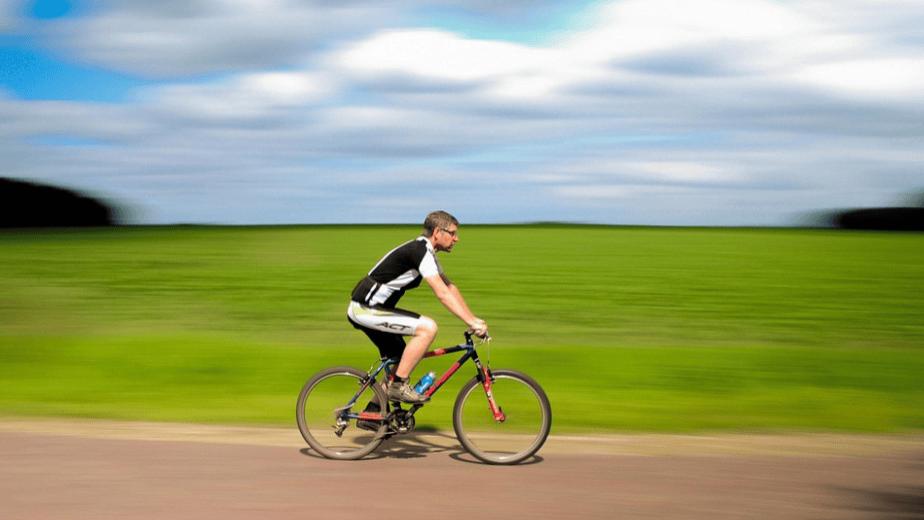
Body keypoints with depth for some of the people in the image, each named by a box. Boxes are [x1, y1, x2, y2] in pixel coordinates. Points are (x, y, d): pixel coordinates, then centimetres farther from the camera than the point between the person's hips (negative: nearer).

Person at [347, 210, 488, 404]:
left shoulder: (425, 251, 13)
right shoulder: (420, 251, -18)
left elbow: (450, 287, 15)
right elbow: (442, 294, -26)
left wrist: (474, 319, 8)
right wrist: (471, 322, -27)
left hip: (371, 308, 10)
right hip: (366, 310, -10)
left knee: (397, 361, 18)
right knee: (428, 327, -20)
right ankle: (399, 386, -14)